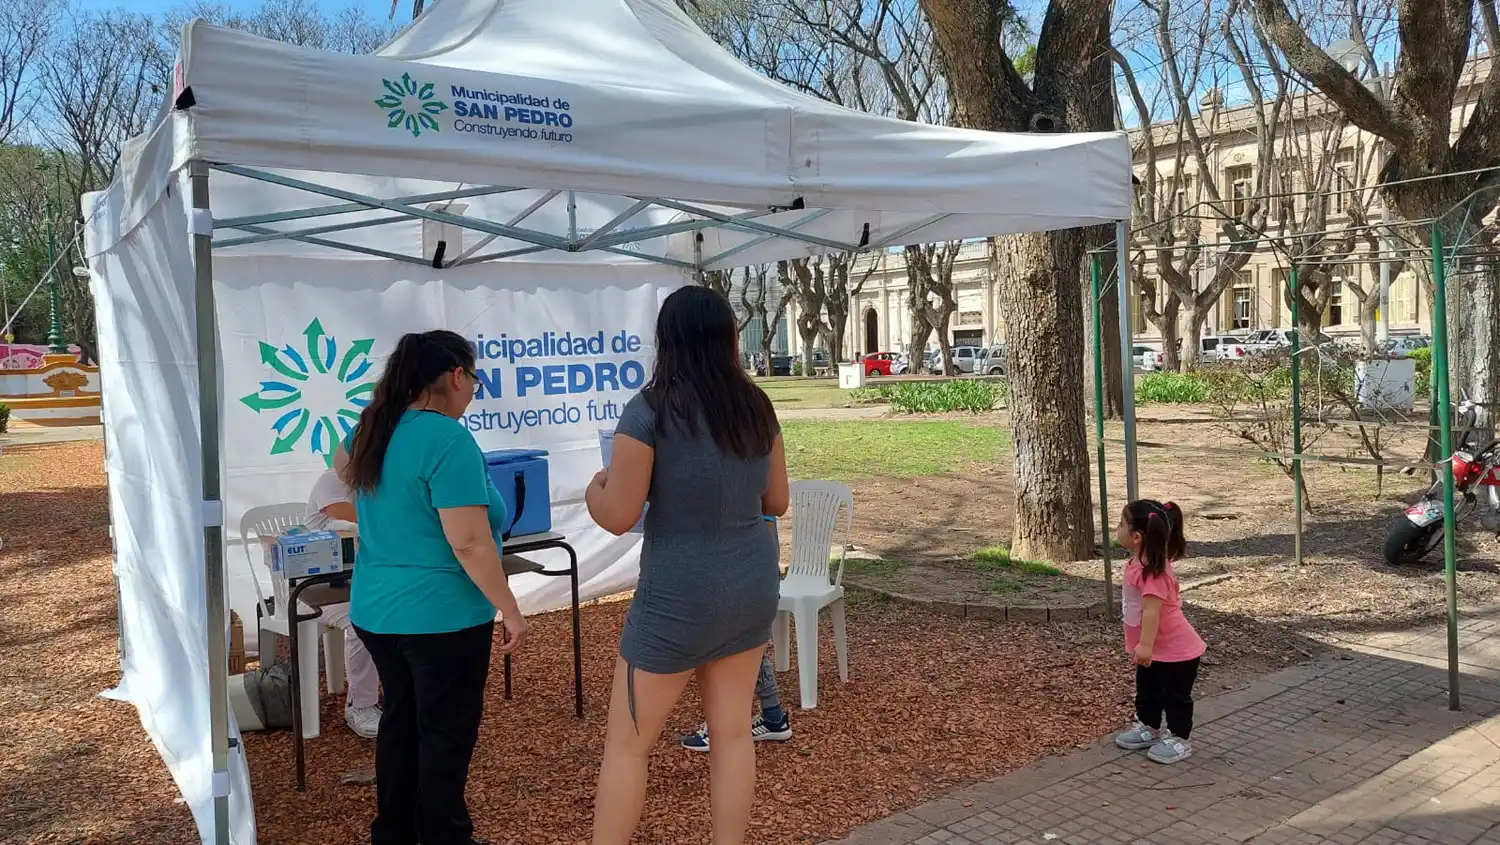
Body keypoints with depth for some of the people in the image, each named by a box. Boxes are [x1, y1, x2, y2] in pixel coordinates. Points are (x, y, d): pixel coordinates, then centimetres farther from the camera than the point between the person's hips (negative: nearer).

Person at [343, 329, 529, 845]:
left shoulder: (373, 431, 5)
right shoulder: (447, 439, -21)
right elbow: (470, 544, -24)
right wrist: (511, 610, -16)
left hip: (375, 610, 8)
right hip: (441, 616, -8)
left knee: (400, 719, 21)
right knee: (446, 731, 7)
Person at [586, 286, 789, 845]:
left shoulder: (650, 410, -16)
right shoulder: (756, 407, 2)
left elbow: (618, 516, -15)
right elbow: (777, 501, 11)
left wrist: (596, 484, 6)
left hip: (681, 595, -6)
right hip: (752, 584, 6)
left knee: (627, 743, 9)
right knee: (733, 732, 15)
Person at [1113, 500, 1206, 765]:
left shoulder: (1152, 571, -32)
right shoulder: (1140, 562, 0)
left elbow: (1152, 610, -36)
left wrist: (1145, 645, -36)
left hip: (1175, 650, -10)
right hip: (1155, 649, 10)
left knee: (1175, 696, 8)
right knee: (1147, 691, 24)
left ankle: (1179, 740, 23)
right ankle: (1148, 728, 41)